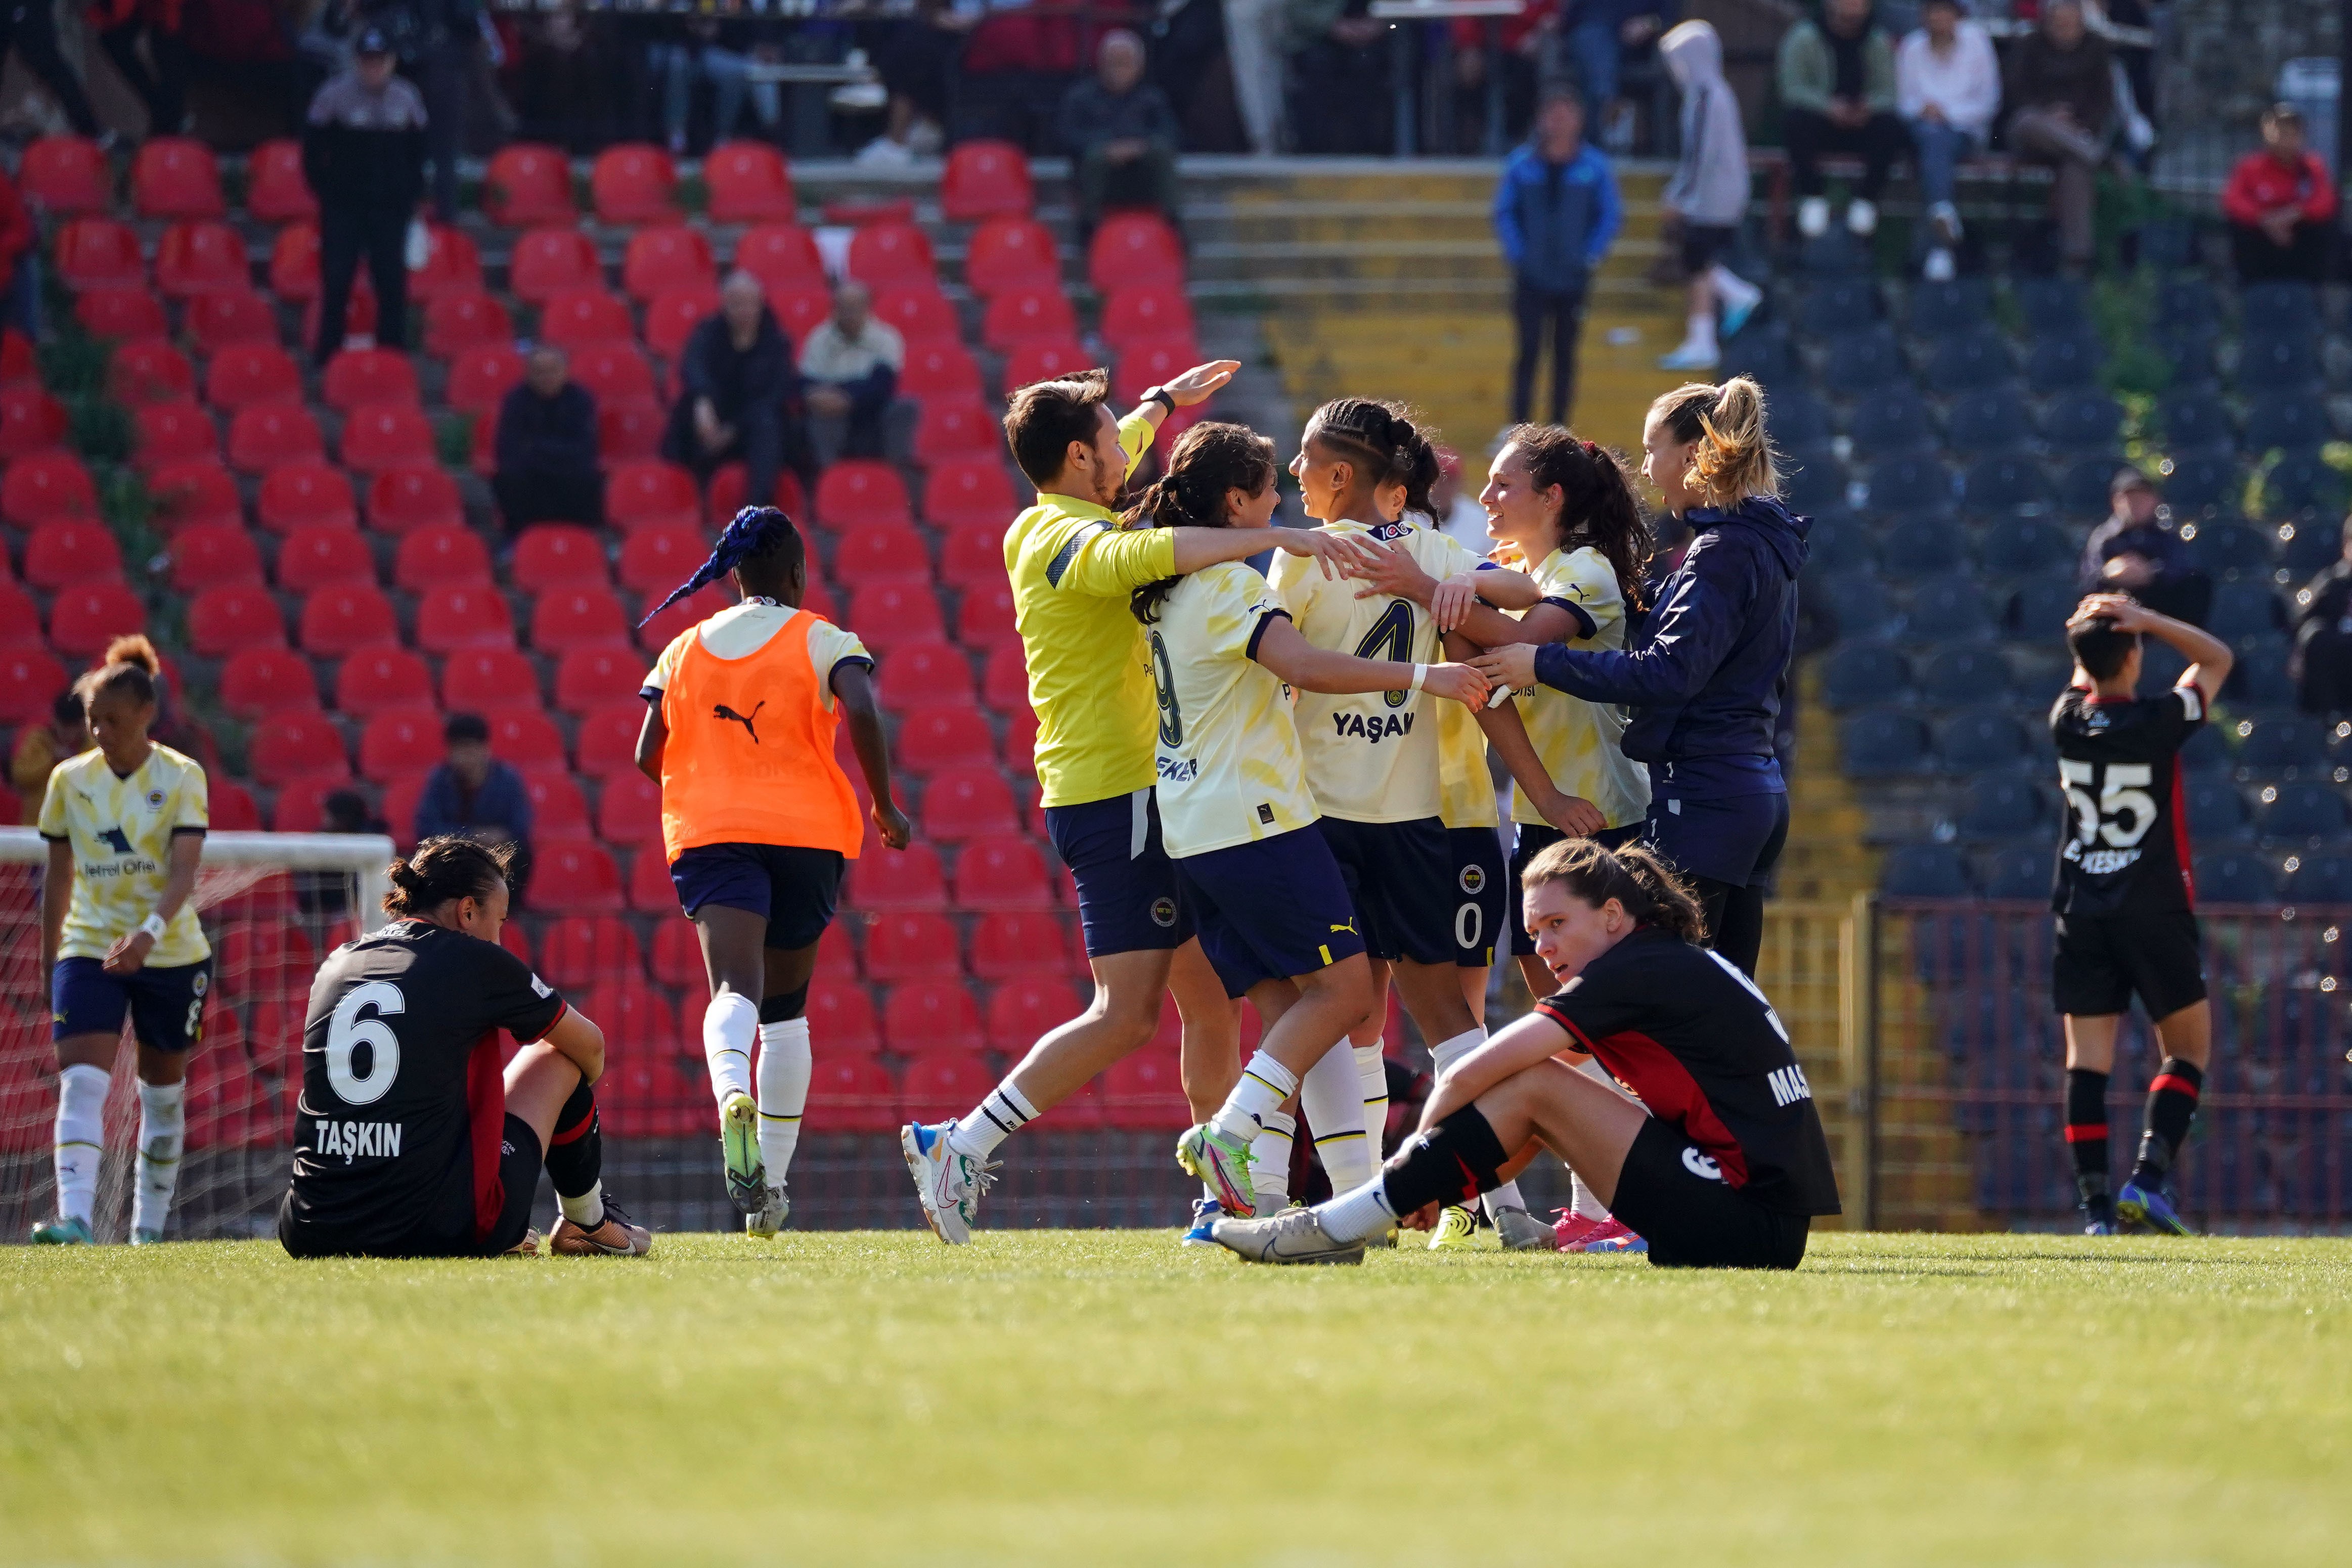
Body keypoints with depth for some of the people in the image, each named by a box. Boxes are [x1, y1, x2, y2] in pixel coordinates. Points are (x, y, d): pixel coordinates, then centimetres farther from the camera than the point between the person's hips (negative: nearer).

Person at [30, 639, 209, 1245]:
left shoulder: (182, 778, -8)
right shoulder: (70, 779, 1)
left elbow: (184, 872, -19)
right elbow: (59, 874, 10)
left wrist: (148, 932, -35)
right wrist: (49, 956, 12)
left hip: (171, 953, -1)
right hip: (88, 946, 1)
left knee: (163, 1091, 9)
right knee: (81, 1082, -17)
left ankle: (148, 1228, 22)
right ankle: (75, 1218, -29)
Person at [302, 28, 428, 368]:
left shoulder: (407, 98, 5)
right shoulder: (333, 96, -6)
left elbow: (418, 153, 15)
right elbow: (313, 150, 0)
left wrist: (411, 196, 7)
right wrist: (326, 192, -3)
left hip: (391, 208, 3)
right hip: (343, 207, -3)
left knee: (392, 282, 2)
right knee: (337, 279, -4)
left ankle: (394, 349, 10)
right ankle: (328, 350, 4)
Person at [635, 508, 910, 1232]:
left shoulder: (684, 650, 13)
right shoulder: (823, 641, 4)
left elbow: (648, 754, 11)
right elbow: (862, 711, -15)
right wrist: (884, 805, -4)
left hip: (708, 836, 0)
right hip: (807, 832, 0)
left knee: (736, 989, -18)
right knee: (786, 1010, 15)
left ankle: (733, 1095, -53)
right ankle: (771, 1187, 16)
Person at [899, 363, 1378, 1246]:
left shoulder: (1039, 530, 14)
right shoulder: (1072, 542, -15)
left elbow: (1109, 467, 37)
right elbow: (1153, 552, -38)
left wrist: (1162, 403, 48)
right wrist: (1276, 537, -40)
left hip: (1133, 793, 10)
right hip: (1117, 797, -10)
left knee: (1211, 1001, 10)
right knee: (1126, 1014, -13)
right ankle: (960, 1147, -14)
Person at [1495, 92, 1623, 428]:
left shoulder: (1594, 167, -4)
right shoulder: (1523, 164, -3)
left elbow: (1611, 216, 2)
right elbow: (1504, 212, 5)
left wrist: (1591, 256, -8)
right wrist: (1517, 253, -7)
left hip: (1573, 277, 1)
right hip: (1531, 277, -1)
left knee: (1565, 353, 9)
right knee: (1529, 349, -7)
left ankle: (1559, 428, 18)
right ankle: (1518, 428, -4)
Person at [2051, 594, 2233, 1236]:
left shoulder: (2068, 720, -1)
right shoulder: (2159, 723, -12)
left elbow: (2084, 677, 23)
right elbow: (2217, 657, 4)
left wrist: (2092, 626, 6)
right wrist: (2146, 621, -6)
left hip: (2080, 911, 3)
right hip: (2154, 911, -3)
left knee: (2088, 1057, 1)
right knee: (2190, 1046, 9)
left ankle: (2095, 1202, -7)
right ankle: (2149, 1174, -9)